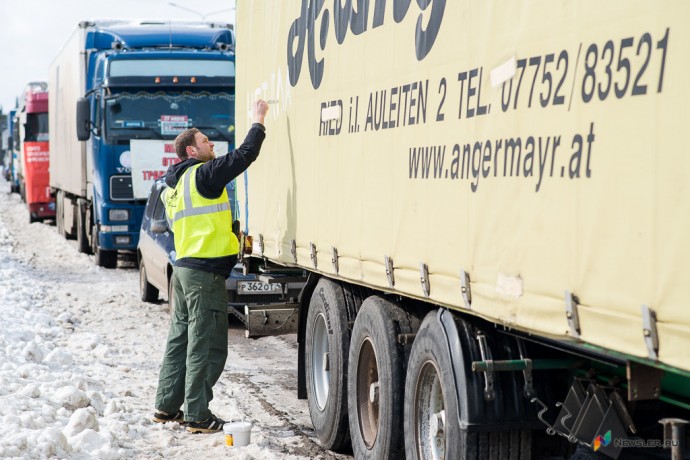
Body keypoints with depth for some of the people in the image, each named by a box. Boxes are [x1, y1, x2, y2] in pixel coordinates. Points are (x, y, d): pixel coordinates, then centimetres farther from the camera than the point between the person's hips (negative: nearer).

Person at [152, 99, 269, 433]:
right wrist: (258, 122, -6)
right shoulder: (203, 174, -12)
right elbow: (245, 155, -17)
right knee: (206, 347, -5)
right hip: (206, 272, -10)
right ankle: (197, 415, -2)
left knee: (180, 338, 16)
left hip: (182, 267, 10)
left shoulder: (174, 184, 17)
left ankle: (167, 406, 22)